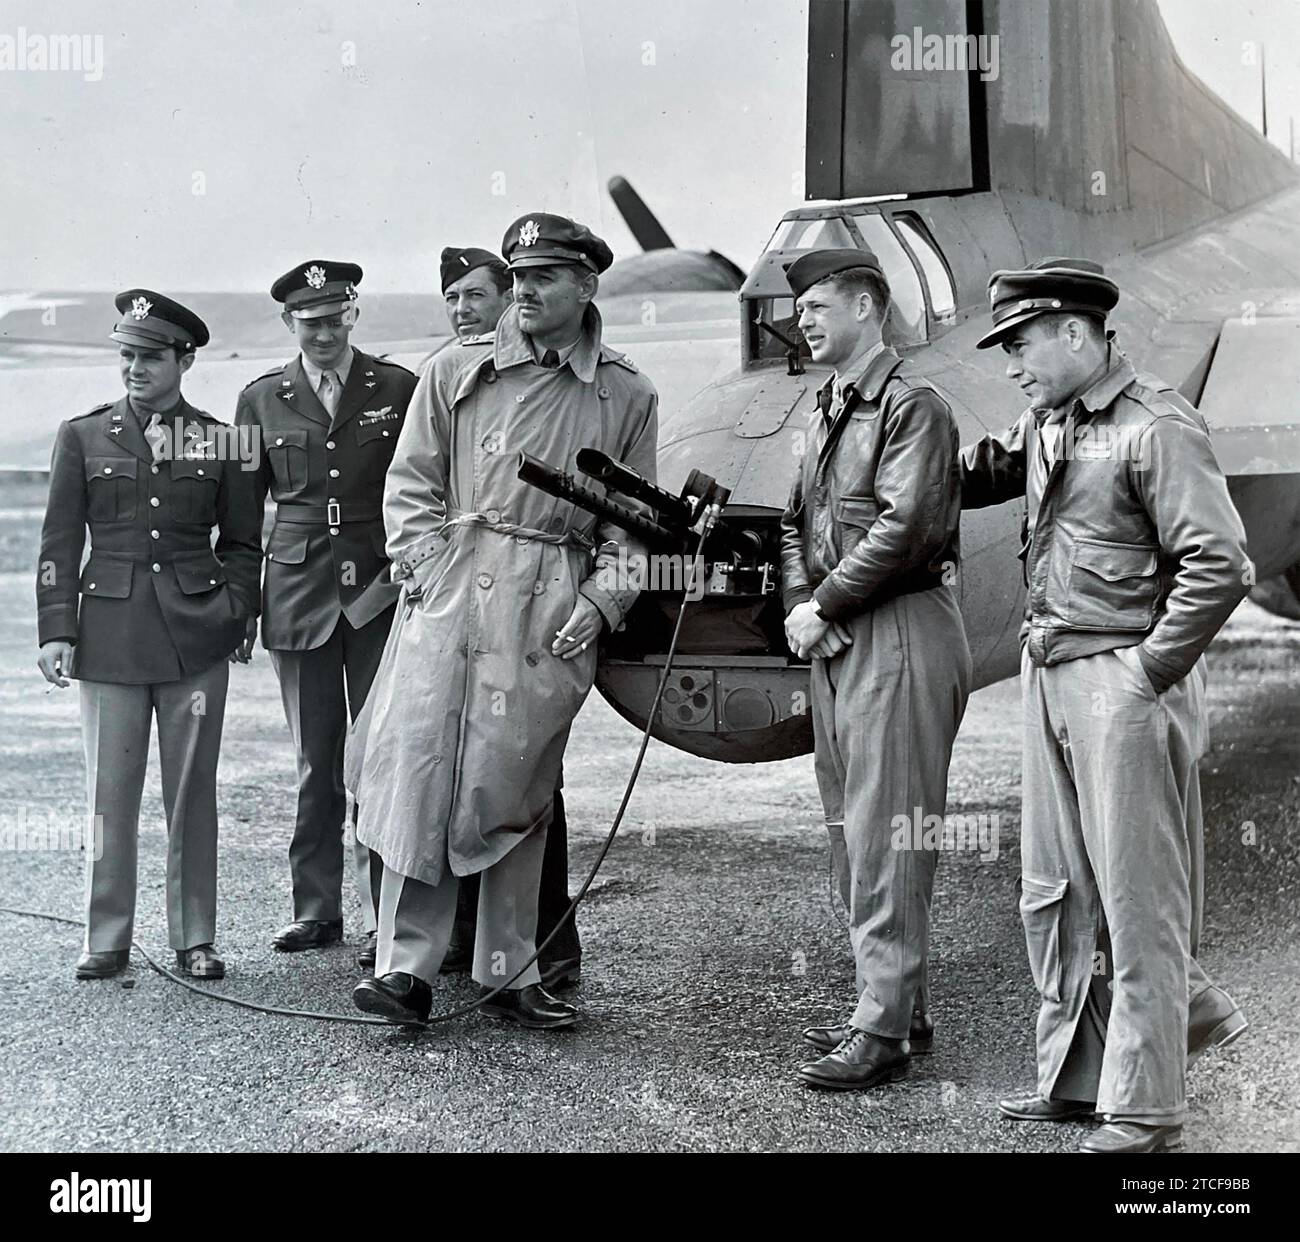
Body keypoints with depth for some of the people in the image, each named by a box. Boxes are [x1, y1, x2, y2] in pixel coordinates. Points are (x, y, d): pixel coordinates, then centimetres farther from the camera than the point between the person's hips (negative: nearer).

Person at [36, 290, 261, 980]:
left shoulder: (220, 440, 7)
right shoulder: (82, 436, 6)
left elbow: (242, 542, 13)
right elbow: (59, 542, 6)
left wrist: (234, 611, 0)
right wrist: (55, 630, -2)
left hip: (197, 637, 0)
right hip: (110, 632, 0)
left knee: (193, 791, 5)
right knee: (110, 792, 2)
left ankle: (195, 939, 14)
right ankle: (106, 940, 13)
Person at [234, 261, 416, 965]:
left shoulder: (397, 389, 4)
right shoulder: (262, 400, 8)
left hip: (381, 590, -2)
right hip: (299, 593, 2)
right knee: (315, 760, 8)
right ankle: (315, 909, 18)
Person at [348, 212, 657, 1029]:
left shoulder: (628, 397, 10)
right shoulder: (456, 375, 8)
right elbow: (411, 487, 8)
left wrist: (602, 601, -1)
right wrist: (431, 576, -4)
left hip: (553, 611, 0)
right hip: (452, 592, 0)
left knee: (516, 790, 4)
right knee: (420, 772, -6)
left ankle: (508, 974, 14)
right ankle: (407, 968, 0)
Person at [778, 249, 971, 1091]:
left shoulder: (912, 406, -9)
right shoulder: (831, 411, 19)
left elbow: (903, 527, -18)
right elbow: (799, 521, 20)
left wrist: (822, 605, -13)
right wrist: (798, 603, 2)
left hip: (900, 635, -9)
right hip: (837, 642, 9)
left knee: (885, 833, -8)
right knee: (853, 832, 12)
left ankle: (885, 1030, -3)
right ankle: (900, 1006, 23)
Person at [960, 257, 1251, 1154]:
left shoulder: (1158, 429, -14)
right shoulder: (1045, 425, 11)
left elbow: (1220, 567, -19)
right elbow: (978, 474, 29)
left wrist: (1150, 671, -16)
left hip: (1124, 686, -8)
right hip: (1049, 676, 8)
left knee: (1137, 901, 1)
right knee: (1055, 894, 14)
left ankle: (1143, 1107, 12)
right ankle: (1077, 1074, 30)